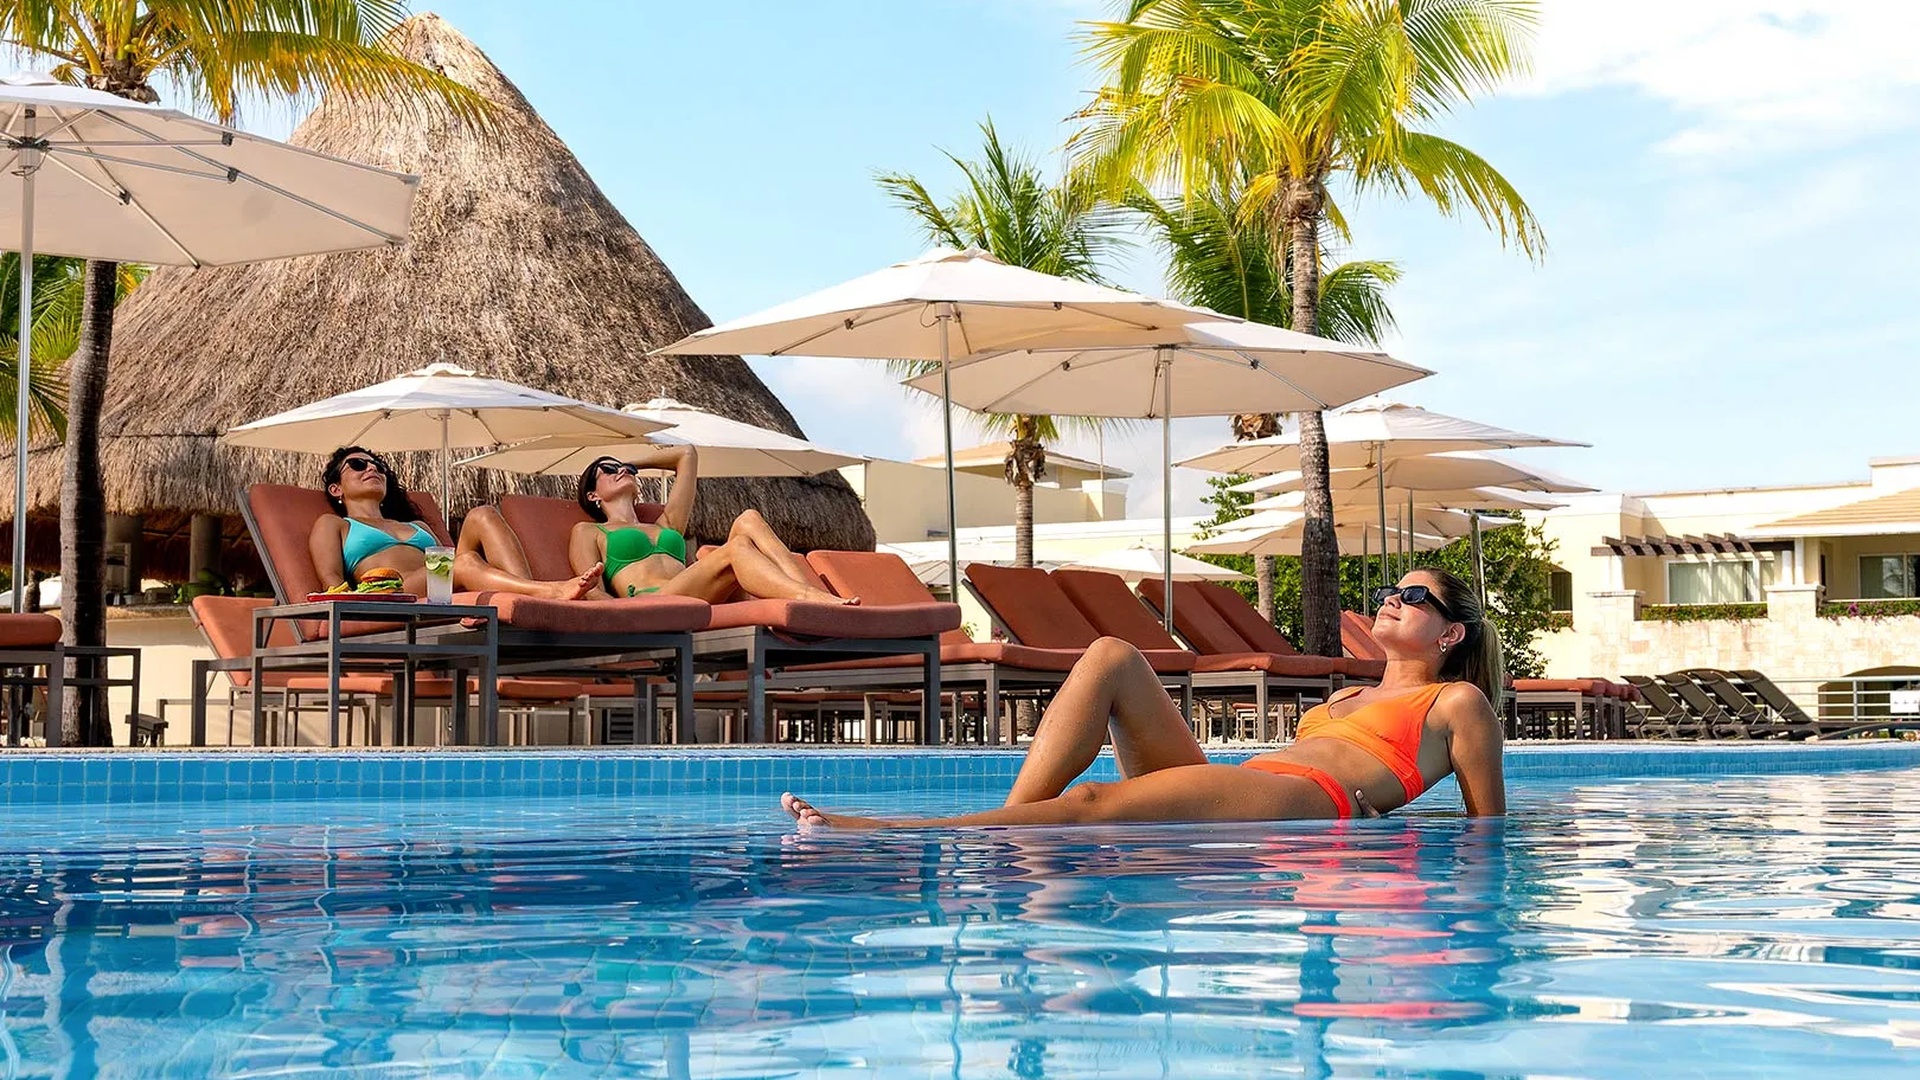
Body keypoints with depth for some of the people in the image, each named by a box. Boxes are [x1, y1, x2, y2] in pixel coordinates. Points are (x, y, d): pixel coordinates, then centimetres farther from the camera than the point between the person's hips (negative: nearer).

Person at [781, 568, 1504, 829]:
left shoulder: (1458, 703, 17)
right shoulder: (1350, 698, 38)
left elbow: (1488, 825, 9)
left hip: (1309, 802, -8)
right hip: (1233, 791, 8)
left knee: (1090, 803, -29)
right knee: (1111, 656, -8)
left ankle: (893, 831, -37)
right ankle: (1011, 829, -24)